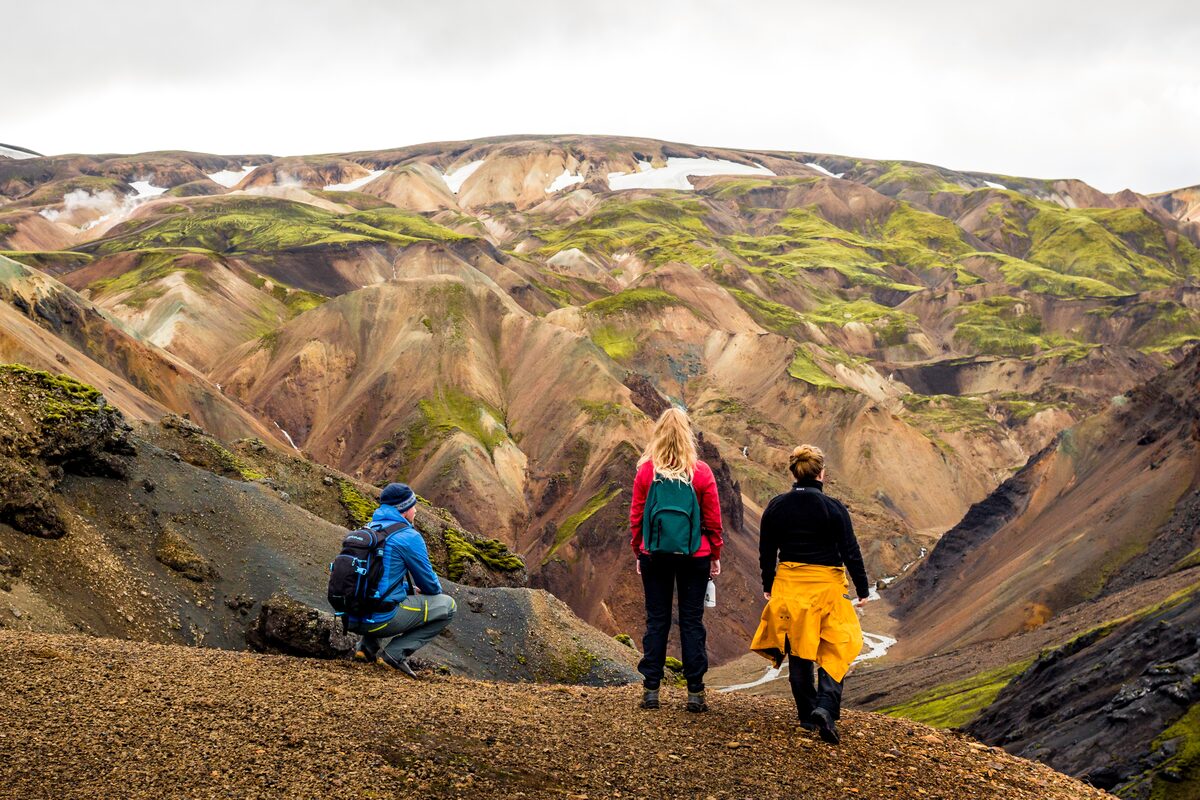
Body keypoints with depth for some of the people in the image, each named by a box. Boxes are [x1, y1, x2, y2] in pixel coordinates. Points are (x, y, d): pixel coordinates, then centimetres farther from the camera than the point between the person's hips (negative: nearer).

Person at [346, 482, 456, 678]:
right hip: (382, 620, -8)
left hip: (352, 620, 8)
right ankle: (395, 653, -4)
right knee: (448, 606, 6)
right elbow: (430, 584, 1)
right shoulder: (409, 537, -9)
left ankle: (367, 646, 16)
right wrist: (435, 592, 23)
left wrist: (411, 590, 27)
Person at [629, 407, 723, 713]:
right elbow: (713, 519, -1)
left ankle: (651, 689, 7)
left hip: (655, 554, 1)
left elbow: (636, 516, 1)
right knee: (692, 621, 5)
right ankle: (695, 691, 6)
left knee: (656, 620, 8)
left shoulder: (646, 470, -4)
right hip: (694, 555, -1)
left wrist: (638, 553, 13)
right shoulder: (701, 472, -6)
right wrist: (716, 556, 10)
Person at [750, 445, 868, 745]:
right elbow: (850, 553, -7)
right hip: (827, 586, -3)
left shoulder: (776, 507, -2)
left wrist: (767, 586, 19)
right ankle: (826, 707, -15)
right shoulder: (833, 508, -11)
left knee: (798, 652, 14)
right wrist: (863, 589, 4)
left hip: (788, 585, 3)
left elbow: (766, 553, 5)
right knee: (834, 652, 5)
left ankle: (807, 714, 20)